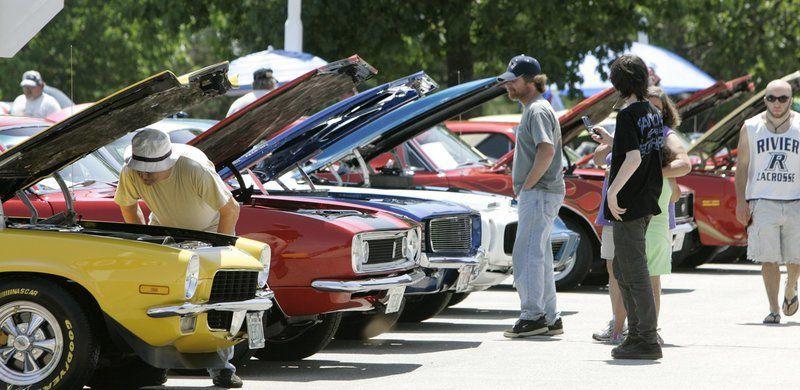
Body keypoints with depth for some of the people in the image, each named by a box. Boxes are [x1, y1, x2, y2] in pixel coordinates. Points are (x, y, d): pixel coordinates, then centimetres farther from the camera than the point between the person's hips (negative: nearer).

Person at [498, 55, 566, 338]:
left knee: (526, 255, -11)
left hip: (539, 194, -11)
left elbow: (546, 150, -27)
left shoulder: (538, 110, -13)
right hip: (535, 195, 11)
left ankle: (532, 316, -11)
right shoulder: (531, 109, 19)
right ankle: (549, 318, 16)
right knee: (539, 256, 12)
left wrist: (526, 185, -20)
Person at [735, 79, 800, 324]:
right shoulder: (751, 128, 6)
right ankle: (773, 310, -1)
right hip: (762, 201, 0)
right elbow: (742, 166, 8)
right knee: (768, 258, -6)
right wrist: (741, 201, 0)